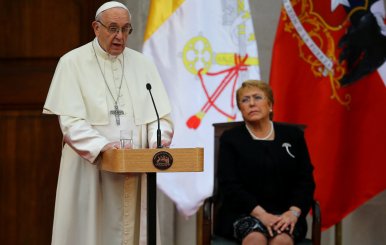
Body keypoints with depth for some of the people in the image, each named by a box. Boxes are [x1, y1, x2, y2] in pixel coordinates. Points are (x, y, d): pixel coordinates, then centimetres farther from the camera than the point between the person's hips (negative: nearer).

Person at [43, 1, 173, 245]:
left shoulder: (143, 64, 10)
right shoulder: (72, 63, 0)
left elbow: (161, 114, 6)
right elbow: (70, 120, -9)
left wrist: (158, 142, -15)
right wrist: (101, 146, -24)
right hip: (89, 167, -3)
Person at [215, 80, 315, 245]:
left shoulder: (293, 134, 12)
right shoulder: (230, 138, 6)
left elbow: (305, 179, 6)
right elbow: (229, 186, -4)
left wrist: (293, 212, -14)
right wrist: (261, 214, -18)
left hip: (284, 213, 1)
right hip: (244, 212, -1)